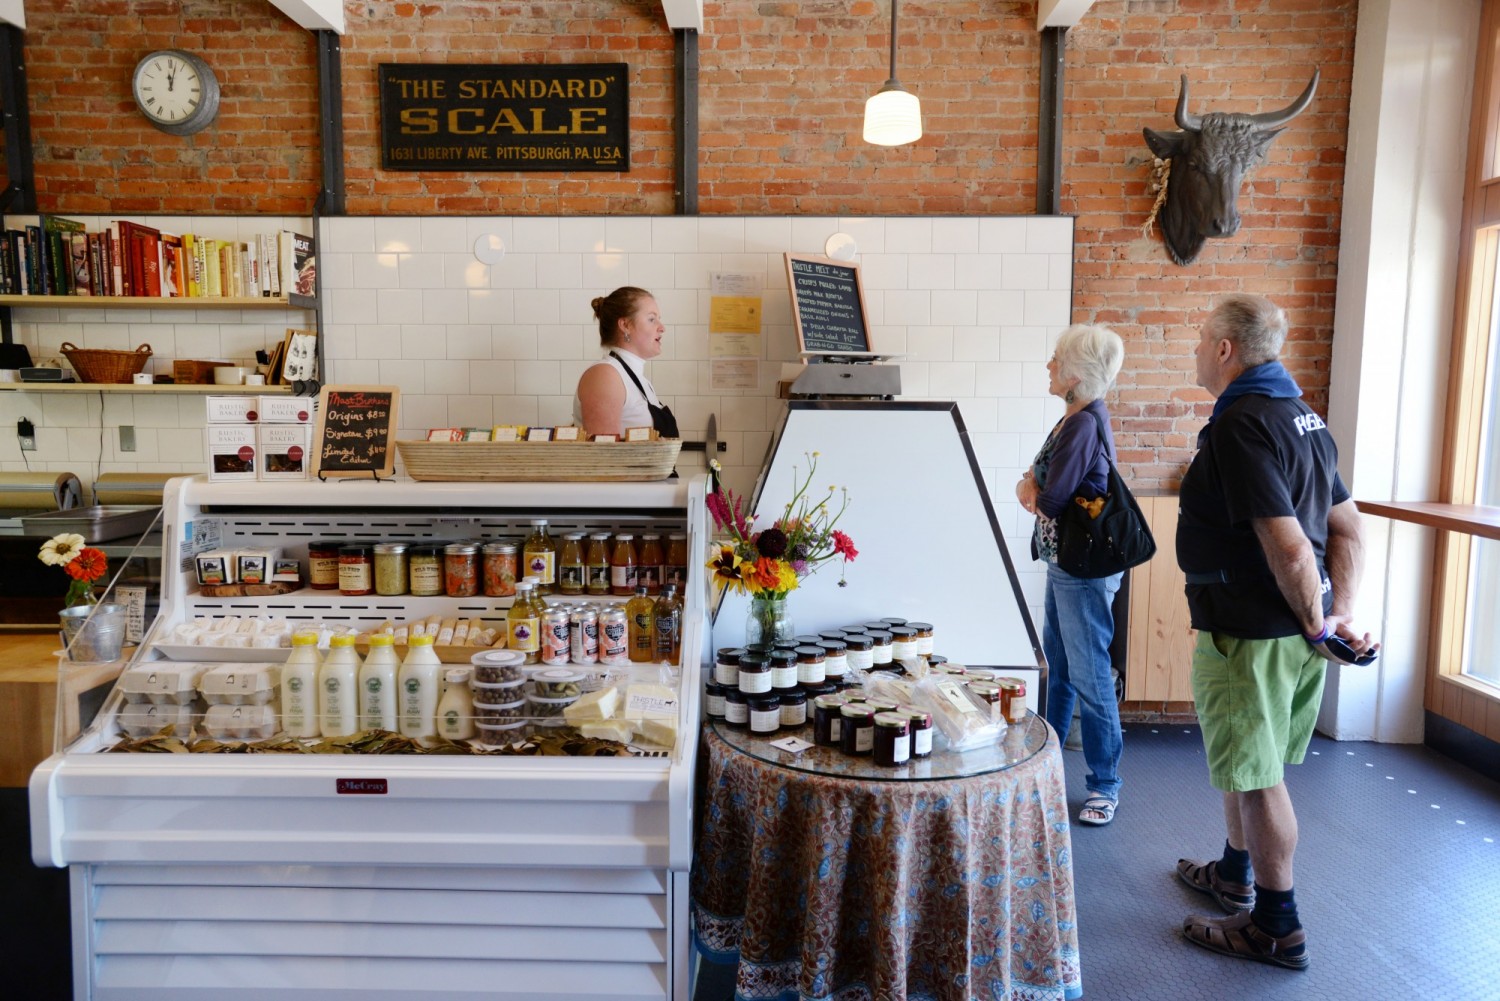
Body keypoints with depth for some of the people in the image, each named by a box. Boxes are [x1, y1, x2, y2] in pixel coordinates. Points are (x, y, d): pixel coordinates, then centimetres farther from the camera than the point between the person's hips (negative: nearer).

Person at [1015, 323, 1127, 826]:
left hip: (1084, 570, -10)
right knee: (1057, 667, 19)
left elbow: (1049, 501, -20)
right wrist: (1036, 486, -7)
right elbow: (1031, 488, 13)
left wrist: (1032, 491, -1)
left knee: (1089, 676, 0)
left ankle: (1105, 784, 13)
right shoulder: (1077, 419, 11)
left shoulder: (1084, 425, -19)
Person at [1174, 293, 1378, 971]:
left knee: (1256, 775, 4)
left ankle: (1277, 928, 18)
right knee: (1245, 761, 23)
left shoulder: (1240, 425, -21)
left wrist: (1316, 625, -13)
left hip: (1250, 634, -10)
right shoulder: (1303, 416, 11)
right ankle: (1234, 877, 42)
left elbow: (1287, 545, -26)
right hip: (1295, 631, 10)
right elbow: (1347, 529, 12)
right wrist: (1339, 612, 6)